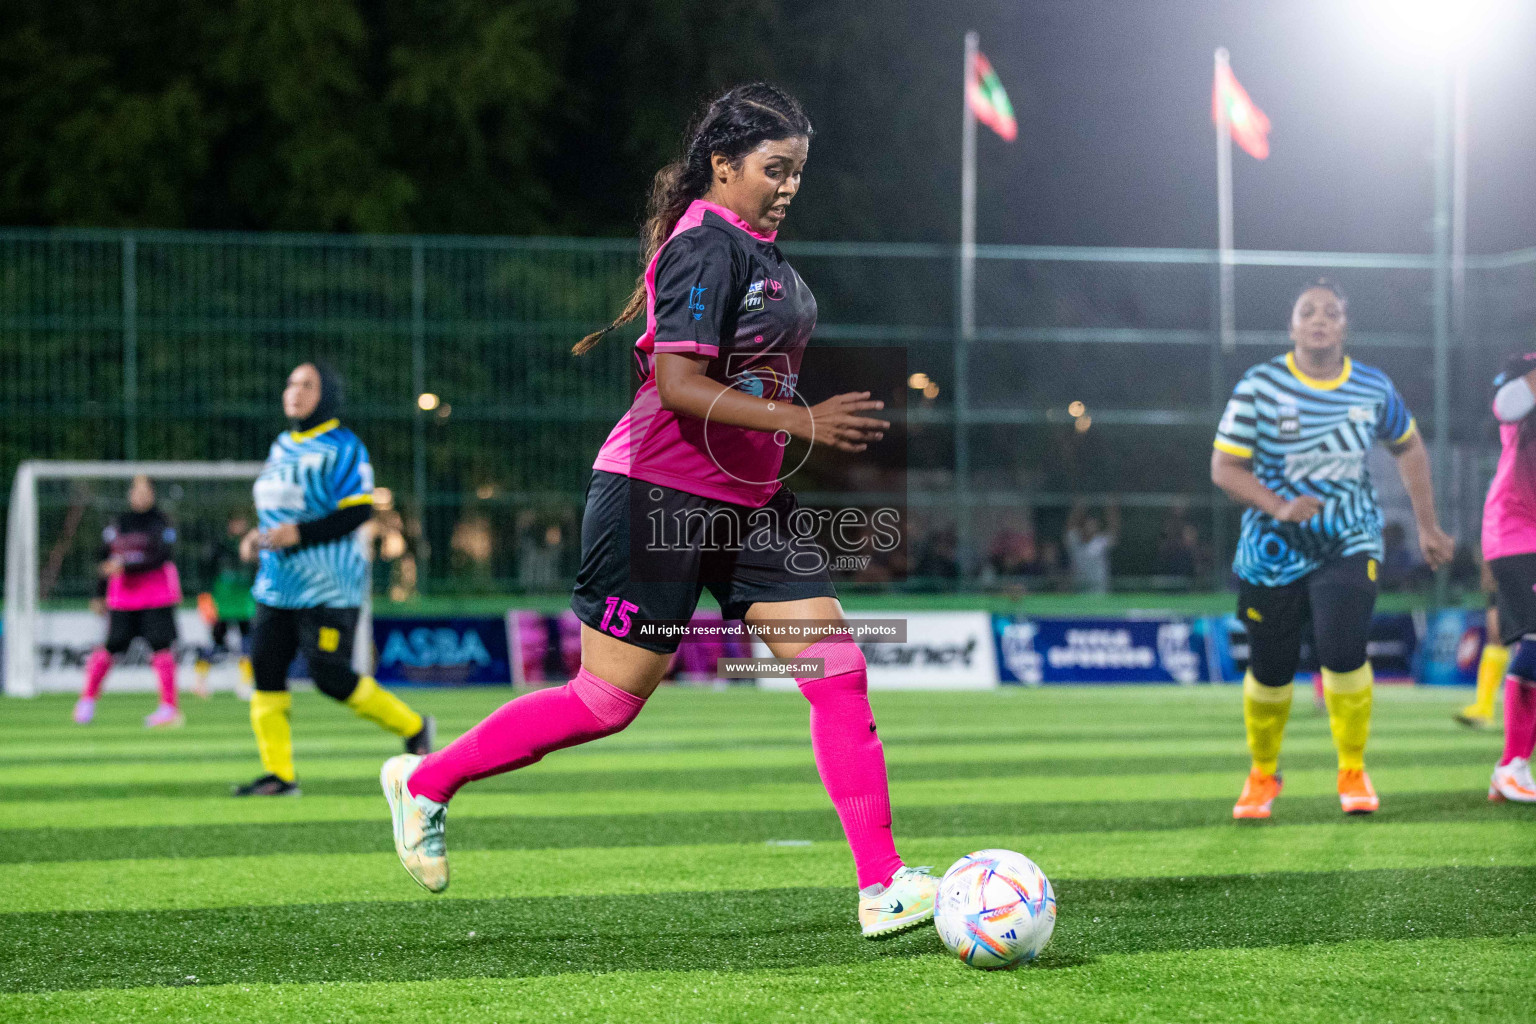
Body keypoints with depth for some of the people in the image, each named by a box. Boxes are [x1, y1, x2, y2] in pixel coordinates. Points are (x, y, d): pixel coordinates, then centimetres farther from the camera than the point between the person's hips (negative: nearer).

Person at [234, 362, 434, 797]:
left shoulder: (342, 448, -10)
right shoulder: (282, 447, 15)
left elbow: (358, 511, -19)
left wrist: (298, 534, -25)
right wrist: (258, 537, 7)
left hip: (328, 585, -8)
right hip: (278, 582, 8)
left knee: (330, 676, -10)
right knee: (265, 667, -1)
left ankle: (412, 727, 12)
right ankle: (279, 774, 3)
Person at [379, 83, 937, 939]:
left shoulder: (758, 247, 13)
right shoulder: (707, 245, -17)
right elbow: (678, 385, -26)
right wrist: (803, 421, -28)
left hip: (749, 501, 9)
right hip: (662, 498, -9)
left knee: (840, 672, -2)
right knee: (608, 701, -2)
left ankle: (883, 884, -2)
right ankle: (427, 781, 17)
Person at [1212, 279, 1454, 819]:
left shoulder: (1372, 388, -2)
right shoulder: (1260, 385, -10)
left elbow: (1408, 447, 16)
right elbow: (1224, 468, -8)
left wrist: (1427, 525, 15)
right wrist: (1279, 507, -23)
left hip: (1349, 540, 0)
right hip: (1275, 549, 0)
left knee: (1343, 649, -20)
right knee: (1270, 669, 5)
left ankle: (1353, 772, 0)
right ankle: (1262, 775, 32)